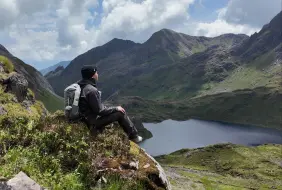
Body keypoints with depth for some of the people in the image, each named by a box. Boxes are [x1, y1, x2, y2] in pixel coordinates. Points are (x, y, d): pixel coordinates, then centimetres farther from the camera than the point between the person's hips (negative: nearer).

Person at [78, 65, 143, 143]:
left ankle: (131, 134, 26)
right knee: (121, 113, -4)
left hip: (89, 117, 10)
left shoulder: (83, 86, 3)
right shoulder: (91, 90, -28)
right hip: (95, 120, -10)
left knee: (118, 110, 18)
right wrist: (116, 108, -10)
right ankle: (134, 136, 13)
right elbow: (100, 110, -24)